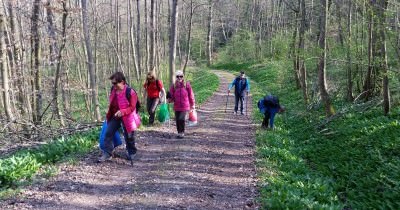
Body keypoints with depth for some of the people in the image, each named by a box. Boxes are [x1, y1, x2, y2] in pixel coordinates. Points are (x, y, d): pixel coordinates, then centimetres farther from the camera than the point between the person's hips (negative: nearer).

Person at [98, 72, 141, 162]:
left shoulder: (130, 92, -23)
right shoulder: (113, 90, 0)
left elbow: (132, 107, -21)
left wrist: (122, 112, -35)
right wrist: (109, 114, 21)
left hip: (126, 117, -6)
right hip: (114, 116, 6)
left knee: (129, 136, 9)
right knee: (108, 133, -1)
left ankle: (132, 153, 32)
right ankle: (107, 153, 5)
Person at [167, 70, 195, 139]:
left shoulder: (187, 85, -2)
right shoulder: (173, 86, 3)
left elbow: (191, 95, 2)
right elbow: (172, 97, 6)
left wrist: (192, 105, 4)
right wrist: (170, 99, -18)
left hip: (185, 106, -3)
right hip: (176, 107, 3)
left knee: (181, 119, -18)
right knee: (177, 120, 9)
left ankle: (182, 132, 0)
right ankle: (179, 133, 26)